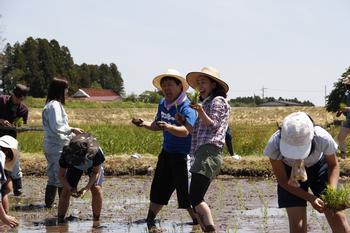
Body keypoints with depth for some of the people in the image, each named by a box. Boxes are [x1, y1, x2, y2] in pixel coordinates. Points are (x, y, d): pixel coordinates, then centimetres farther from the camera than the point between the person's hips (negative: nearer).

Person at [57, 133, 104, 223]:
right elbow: (61, 175, -22)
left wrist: (86, 188, -35)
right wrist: (70, 189, -37)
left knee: (96, 189, -20)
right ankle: (60, 220, -2)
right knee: (66, 191, -12)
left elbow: (96, 172, -24)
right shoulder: (66, 154, -38)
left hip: (93, 166, -1)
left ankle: (96, 221, -8)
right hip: (75, 167, 1)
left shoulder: (96, 152, -42)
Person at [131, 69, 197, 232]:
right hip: (167, 153, 7)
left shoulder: (187, 107, -18)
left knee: (186, 194, -8)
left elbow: (185, 131, -33)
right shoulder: (163, 104, 5)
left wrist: (168, 127, -50)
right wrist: (144, 124, 0)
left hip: (183, 156, -7)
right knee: (159, 189, 14)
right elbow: (157, 126, 19)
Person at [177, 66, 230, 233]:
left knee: (195, 199, -19)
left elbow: (213, 126, -12)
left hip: (209, 152, -10)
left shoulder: (217, 101, 1)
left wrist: (201, 112, -26)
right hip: (202, 154, 10)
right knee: (196, 200, 6)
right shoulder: (206, 103, 29)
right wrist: (184, 122, 16)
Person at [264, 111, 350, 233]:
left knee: (337, 215, -11)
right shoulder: (274, 144, -35)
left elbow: (333, 165, -12)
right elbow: (283, 180, -19)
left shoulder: (323, 139, -36)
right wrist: (310, 198, -29)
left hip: (318, 167, 0)